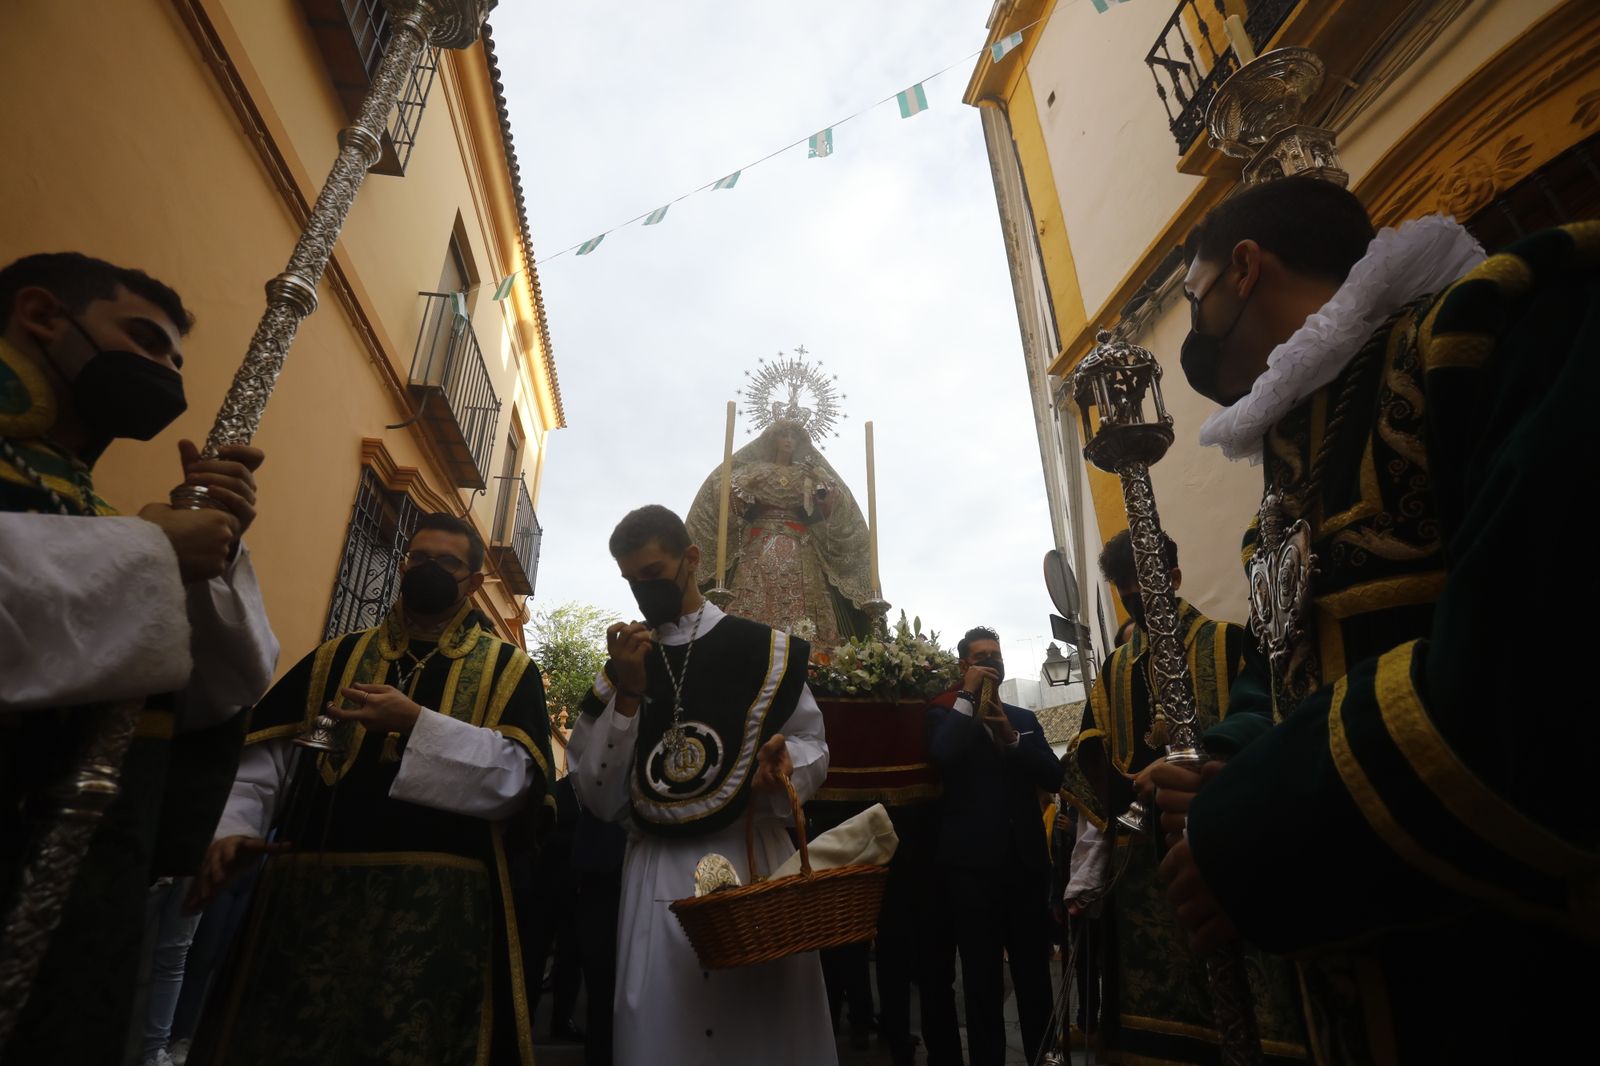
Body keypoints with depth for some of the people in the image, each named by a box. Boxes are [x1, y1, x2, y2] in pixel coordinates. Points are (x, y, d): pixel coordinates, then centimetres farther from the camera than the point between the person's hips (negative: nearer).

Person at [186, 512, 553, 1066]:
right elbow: (263, 754, 11)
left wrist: (418, 723, -18)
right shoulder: (336, 657, 14)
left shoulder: (509, 669, 4)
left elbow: (516, 777, -9)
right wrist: (232, 828, -8)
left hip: (439, 900, -3)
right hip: (308, 891, 3)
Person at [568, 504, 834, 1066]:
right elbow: (598, 798, 3)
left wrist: (783, 764, -17)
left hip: (757, 863, -1)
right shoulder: (621, 668, 8)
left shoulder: (764, 648, 0)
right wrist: (627, 694, -8)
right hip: (657, 876, 2)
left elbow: (813, 746, 6)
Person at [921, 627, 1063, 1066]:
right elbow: (942, 757, -19)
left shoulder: (1024, 719, 14)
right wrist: (967, 696, -13)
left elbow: (1054, 777, 4)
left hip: (1026, 859, 4)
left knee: (1035, 972, 12)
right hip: (972, 864, -3)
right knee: (981, 979, 4)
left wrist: (1011, 737, -10)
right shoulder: (945, 713, 2)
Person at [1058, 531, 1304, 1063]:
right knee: (1150, 1019, 11)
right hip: (1139, 866, 4)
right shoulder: (1113, 672, 14)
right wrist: (1084, 879, 0)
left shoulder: (1228, 646, 1)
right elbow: (1093, 782, 9)